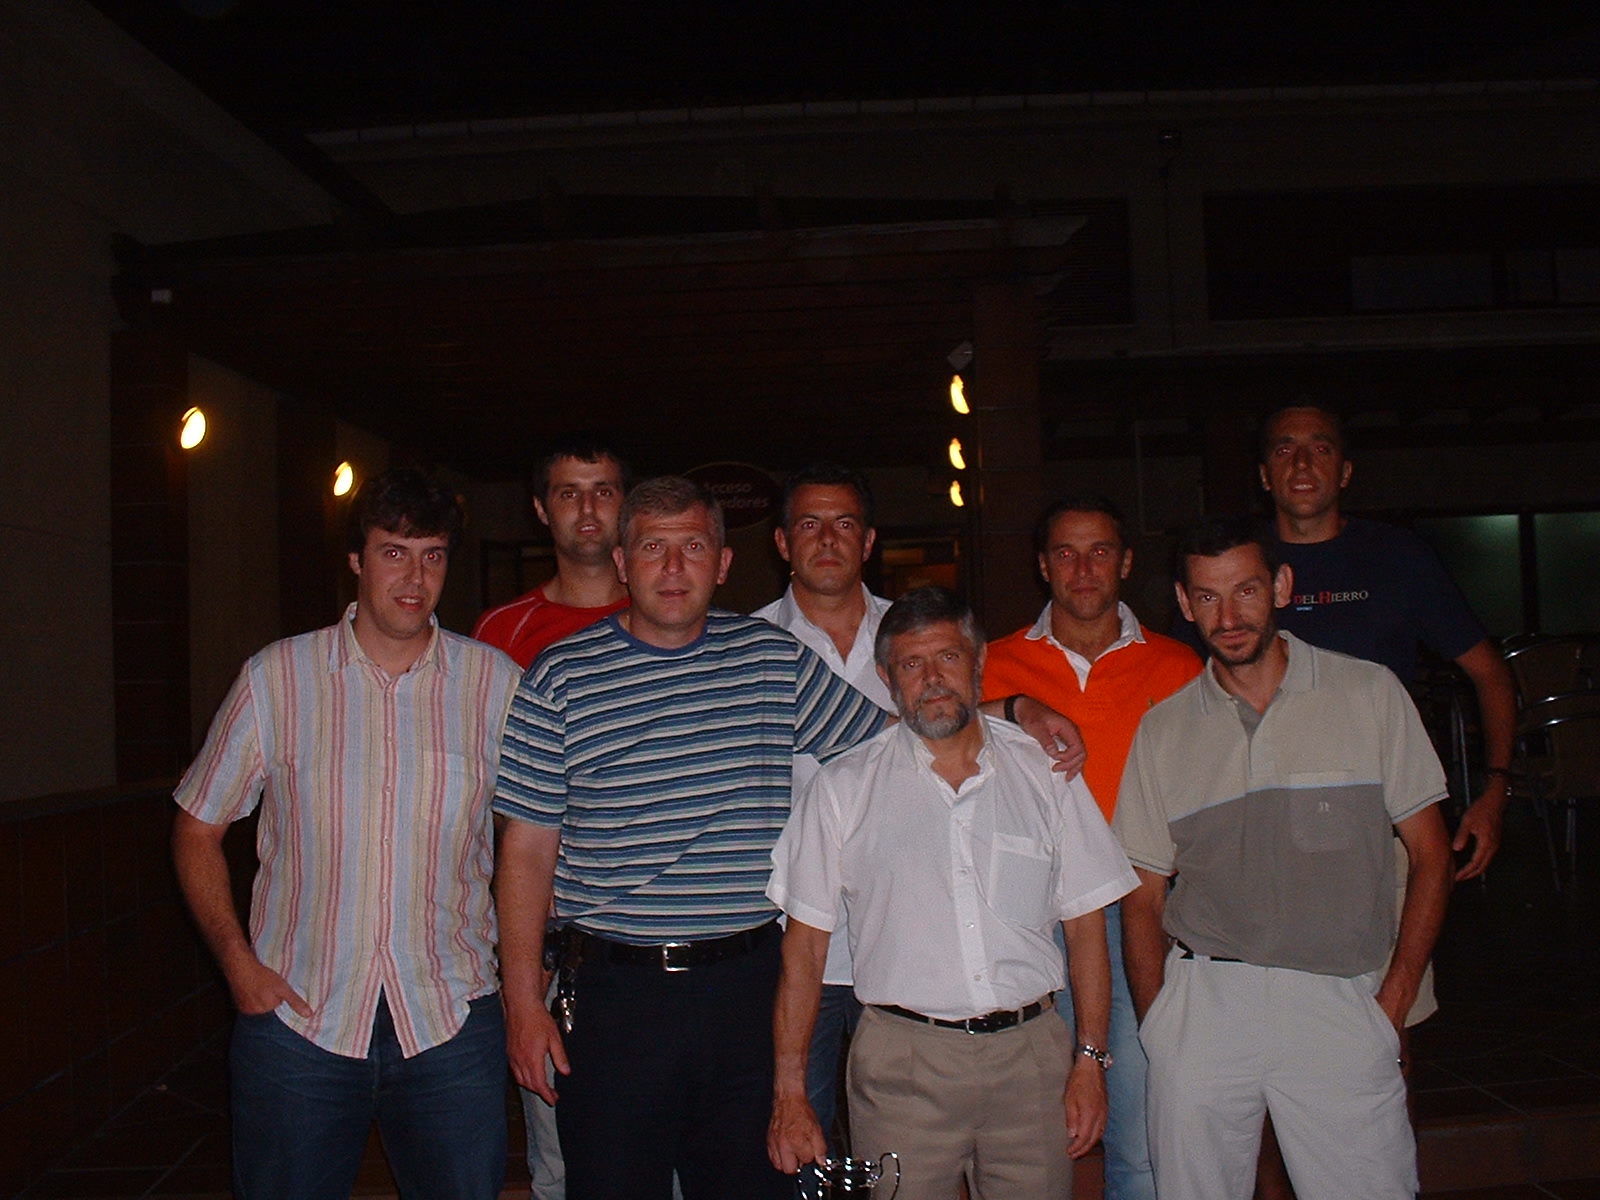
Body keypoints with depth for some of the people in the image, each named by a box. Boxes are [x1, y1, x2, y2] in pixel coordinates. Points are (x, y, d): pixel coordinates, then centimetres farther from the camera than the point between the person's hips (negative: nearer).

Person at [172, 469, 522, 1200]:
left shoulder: (494, 682, 0)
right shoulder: (276, 678, -1)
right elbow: (197, 827, 6)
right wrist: (237, 961, -4)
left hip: (452, 1022, 1)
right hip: (296, 1016, 0)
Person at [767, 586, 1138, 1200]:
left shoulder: (1044, 774, 6)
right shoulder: (842, 788, 1)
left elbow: (1085, 925, 8)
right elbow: (803, 946, 1)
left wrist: (1090, 1059, 1)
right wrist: (789, 1094, -3)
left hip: (1031, 1056, 2)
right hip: (902, 1065, -1)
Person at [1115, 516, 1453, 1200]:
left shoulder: (1370, 694, 3)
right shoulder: (1162, 729, 7)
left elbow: (1430, 856, 5)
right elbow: (1144, 897, 9)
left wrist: (1394, 1000, -2)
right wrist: (1157, 1028, 0)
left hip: (1339, 1003, -1)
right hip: (1202, 1007, 1)